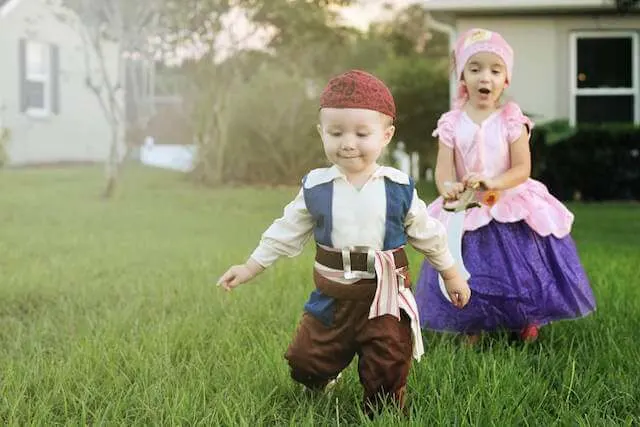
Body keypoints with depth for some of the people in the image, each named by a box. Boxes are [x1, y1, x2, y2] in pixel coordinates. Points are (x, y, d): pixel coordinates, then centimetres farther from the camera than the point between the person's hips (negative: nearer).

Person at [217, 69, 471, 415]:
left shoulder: (398, 188, -8)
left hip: (385, 296, -2)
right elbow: (285, 233, 6)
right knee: (304, 364, 11)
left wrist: (451, 274, 13)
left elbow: (427, 234, 6)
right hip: (332, 297, 2)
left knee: (387, 368, 1)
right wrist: (250, 267, 7)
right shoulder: (316, 188, -6)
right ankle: (324, 374, 46)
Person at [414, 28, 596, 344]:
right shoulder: (451, 123, -4)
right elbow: (443, 169, -9)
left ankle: (525, 323, 30)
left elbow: (522, 169, -12)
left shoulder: (512, 121, -8)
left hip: (511, 212, -1)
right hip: (467, 215, 1)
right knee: (467, 274, 5)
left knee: (519, 270, 6)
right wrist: (447, 187, -32)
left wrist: (493, 182, -30)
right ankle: (471, 330, 26)